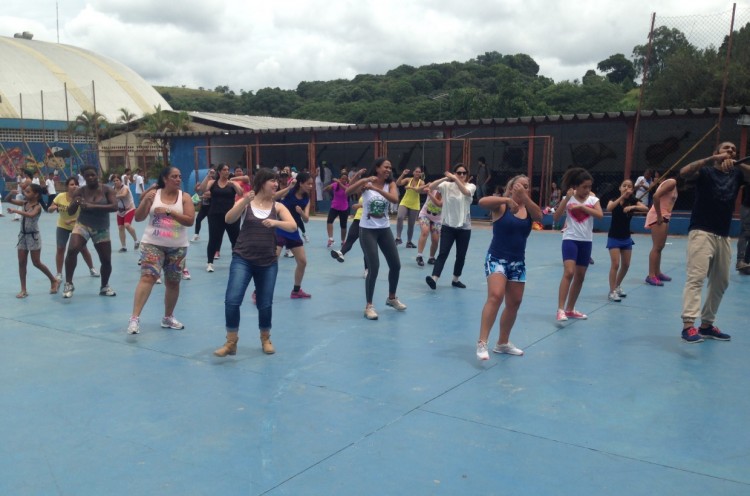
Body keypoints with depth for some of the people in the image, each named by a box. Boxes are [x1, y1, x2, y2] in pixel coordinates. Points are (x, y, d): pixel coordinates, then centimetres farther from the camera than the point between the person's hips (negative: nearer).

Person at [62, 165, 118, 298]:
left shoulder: (106, 190, -7)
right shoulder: (80, 191, -4)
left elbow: (114, 207, -21)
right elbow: (70, 212, -4)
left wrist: (93, 206, -30)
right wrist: (75, 203, -27)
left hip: (102, 230, 1)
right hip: (83, 226, -1)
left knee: (106, 261, 2)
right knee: (72, 250, -26)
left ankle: (104, 287, 27)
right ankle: (68, 284, -15)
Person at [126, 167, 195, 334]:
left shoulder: (185, 197, 0)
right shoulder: (153, 194, -1)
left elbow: (190, 220, -12)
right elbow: (138, 218, -2)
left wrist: (169, 211, -20)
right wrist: (145, 201, -18)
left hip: (177, 247, 2)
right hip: (153, 244, -2)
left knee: (173, 282, 10)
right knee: (148, 277, -17)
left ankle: (168, 317, 27)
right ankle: (134, 318, -20)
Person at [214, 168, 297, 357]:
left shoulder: (278, 206, 2)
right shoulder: (246, 202, -1)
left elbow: (293, 226, -11)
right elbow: (228, 219, -15)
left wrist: (275, 222, -30)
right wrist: (245, 202, -28)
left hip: (268, 263, 2)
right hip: (242, 259, -1)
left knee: (265, 304, 9)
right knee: (232, 300, -12)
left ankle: (265, 339, 32)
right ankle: (231, 342, 4)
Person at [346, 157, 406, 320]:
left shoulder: (390, 184, -1)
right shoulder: (366, 183, -8)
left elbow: (395, 199, -22)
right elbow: (347, 192, -25)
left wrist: (376, 188, -32)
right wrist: (364, 180, -36)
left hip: (385, 229, 5)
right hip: (367, 230, -4)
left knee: (396, 265, 10)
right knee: (374, 268, -11)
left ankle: (392, 298, 33)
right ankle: (369, 306, 2)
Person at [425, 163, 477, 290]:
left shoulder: (471, 186, 1)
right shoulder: (447, 185, 0)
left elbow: (466, 192, -23)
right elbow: (431, 186, -15)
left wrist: (455, 179, -30)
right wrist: (446, 178, -25)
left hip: (464, 227, 1)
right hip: (448, 225, -1)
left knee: (461, 255, 9)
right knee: (443, 253, -12)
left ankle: (456, 279, 24)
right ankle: (434, 278, -21)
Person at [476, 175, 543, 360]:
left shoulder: (528, 209, 6)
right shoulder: (501, 206, -7)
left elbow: (539, 216, -16)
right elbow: (482, 201, -26)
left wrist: (524, 197, -25)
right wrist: (508, 199, -32)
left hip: (518, 262, 6)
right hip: (497, 258, -6)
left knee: (514, 303, 12)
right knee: (495, 296, -25)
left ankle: (502, 343, 29)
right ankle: (482, 342, -23)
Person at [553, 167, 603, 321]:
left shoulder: (593, 199, 3)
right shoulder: (568, 198, -3)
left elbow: (600, 215, -14)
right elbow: (556, 217, -11)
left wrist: (582, 206, -19)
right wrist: (567, 198, -17)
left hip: (586, 241, 4)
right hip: (570, 239, -4)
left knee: (580, 276, 10)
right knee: (569, 272, -20)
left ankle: (570, 309, 24)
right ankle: (560, 309, -19)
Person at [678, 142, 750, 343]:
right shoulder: (706, 171, 1)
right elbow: (684, 172, -20)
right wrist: (712, 159, -25)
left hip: (723, 236, 7)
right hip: (701, 232, -6)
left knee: (720, 282, 12)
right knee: (696, 277, -16)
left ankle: (707, 324, 22)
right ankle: (688, 325, -23)